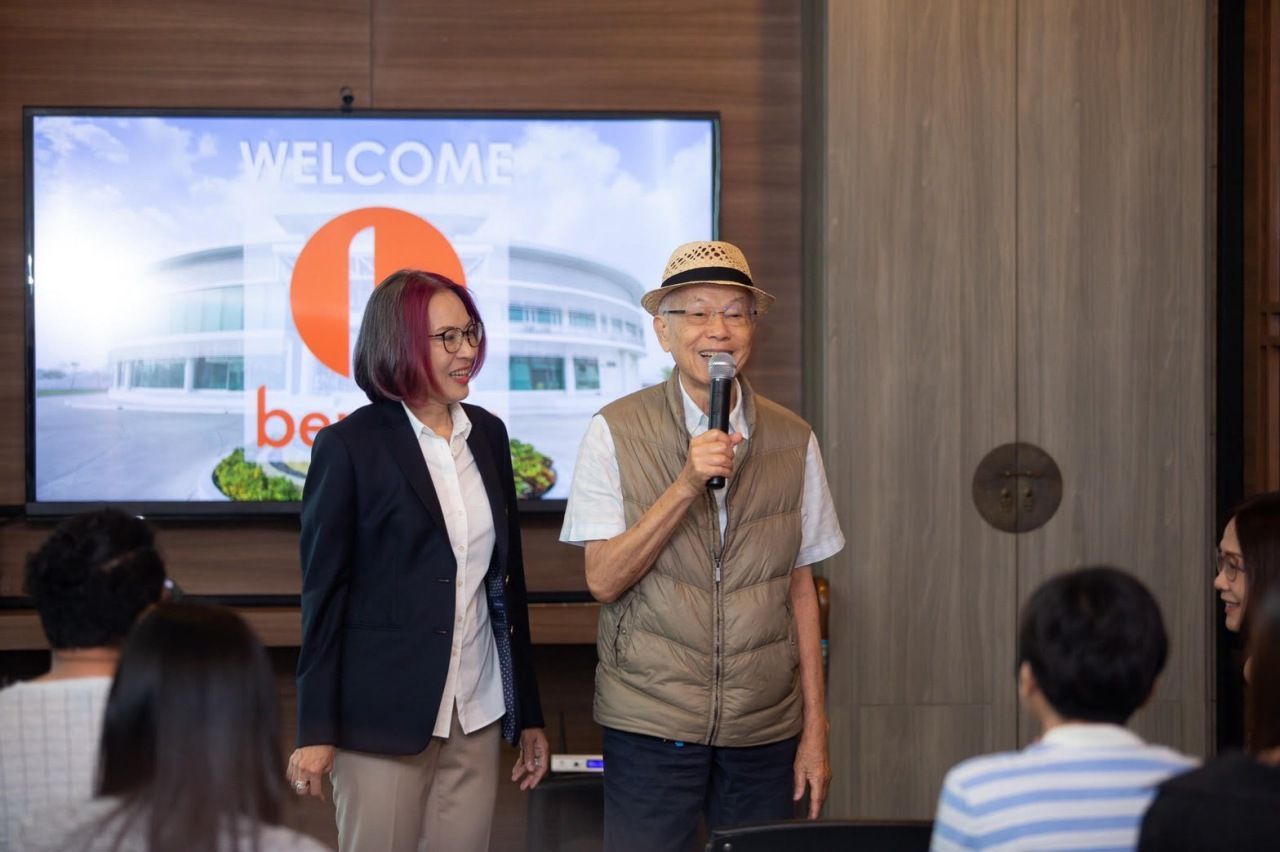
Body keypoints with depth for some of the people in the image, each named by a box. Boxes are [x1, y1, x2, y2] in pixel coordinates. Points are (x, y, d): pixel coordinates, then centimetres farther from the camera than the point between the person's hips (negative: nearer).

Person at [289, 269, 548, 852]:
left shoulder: (487, 434, 9)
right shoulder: (351, 446, -6)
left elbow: (507, 578, 13)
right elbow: (323, 591, -6)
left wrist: (528, 715, 13)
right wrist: (315, 731, -8)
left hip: (477, 715, 5)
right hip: (385, 714, -5)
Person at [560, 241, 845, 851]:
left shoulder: (792, 441, 5)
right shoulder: (615, 432, -2)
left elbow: (801, 589, 9)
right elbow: (604, 580, -8)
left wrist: (815, 729, 7)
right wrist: (687, 485, -19)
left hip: (766, 730, 2)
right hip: (650, 725, -2)